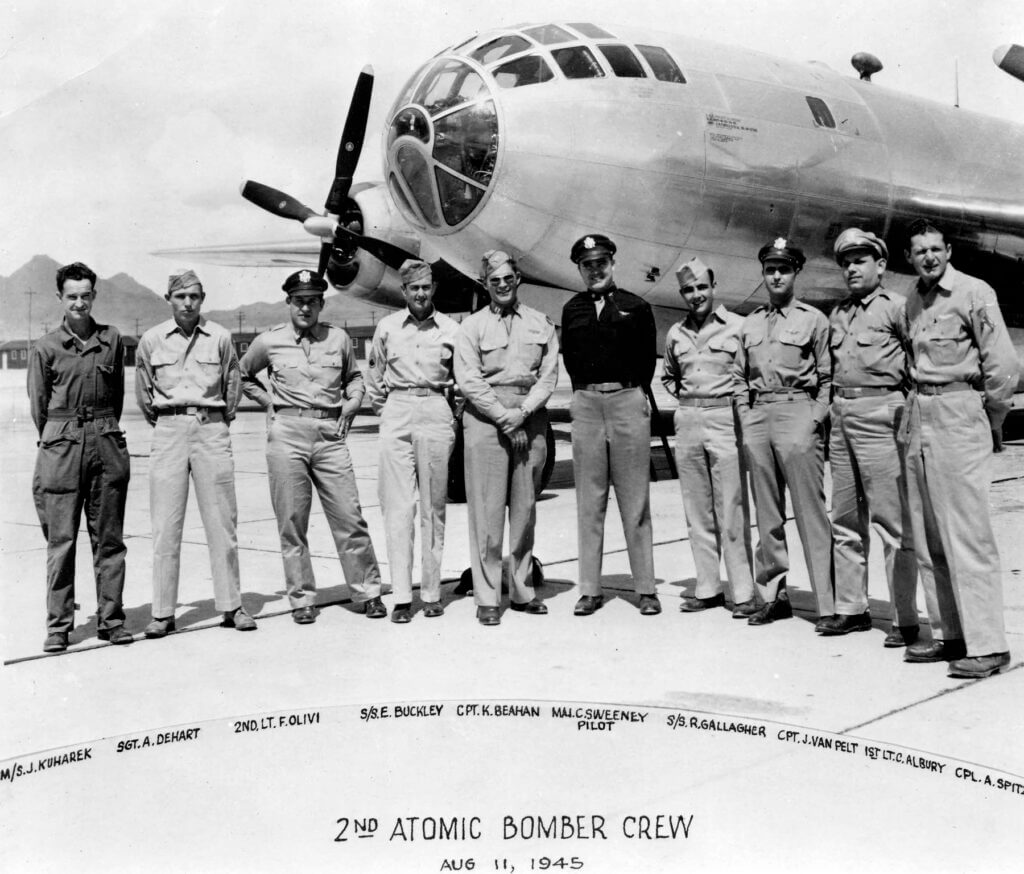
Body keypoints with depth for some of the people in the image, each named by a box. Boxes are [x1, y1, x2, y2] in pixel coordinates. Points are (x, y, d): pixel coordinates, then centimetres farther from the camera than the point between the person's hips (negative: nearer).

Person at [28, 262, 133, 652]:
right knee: (60, 539, 0)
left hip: (106, 443, 2)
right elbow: (38, 404, 8)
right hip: (61, 446, -1)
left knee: (108, 537, 5)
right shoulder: (45, 347, 2)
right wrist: (57, 440, 10)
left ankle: (110, 619, 13)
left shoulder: (111, 339, 8)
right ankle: (58, 625, 8)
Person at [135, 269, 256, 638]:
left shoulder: (220, 337, 2)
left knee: (222, 522, 2)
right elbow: (144, 393, 15)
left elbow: (233, 386, 13)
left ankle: (231, 606, 10)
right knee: (165, 525, 0)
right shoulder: (151, 340, 4)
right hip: (169, 431, 0)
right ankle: (162, 612, 7)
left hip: (211, 429, 0)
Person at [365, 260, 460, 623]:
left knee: (434, 506, 3)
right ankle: (401, 596, -2)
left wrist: (454, 415, 7)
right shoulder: (387, 327, 8)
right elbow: (374, 376, 17)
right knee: (398, 505, -5)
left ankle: (431, 592, 11)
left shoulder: (450, 329, 6)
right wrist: (383, 410, 12)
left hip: (436, 414, 0)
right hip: (397, 415, 0)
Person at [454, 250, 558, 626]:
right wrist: (505, 418, -10)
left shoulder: (541, 324, 12)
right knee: (487, 510, -5)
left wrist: (522, 412, -9)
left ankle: (522, 591, 15)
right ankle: (487, 598, -1)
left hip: (530, 420, 3)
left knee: (525, 508, 6)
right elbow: (468, 380, -3)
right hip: (485, 419, -3)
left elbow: (548, 376, 6)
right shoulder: (472, 326, 5)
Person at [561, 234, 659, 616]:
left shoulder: (636, 307, 7)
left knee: (635, 499, 0)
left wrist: (635, 391, 4)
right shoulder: (572, 309, 14)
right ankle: (590, 589, 7)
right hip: (586, 403, 2)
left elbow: (648, 356, 10)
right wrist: (586, 390, 8)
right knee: (589, 500, 3)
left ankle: (646, 588, 5)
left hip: (627, 399, -2)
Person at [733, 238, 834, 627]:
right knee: (767, 514, 9)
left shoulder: (813, 319, 4)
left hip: (797, 412, -5)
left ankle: (828, 605, -2)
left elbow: (828, 377, 0)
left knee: (810, 513, -7)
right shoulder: (751, 323, 17)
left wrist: (815, 419, -9)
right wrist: (745, 414, 7)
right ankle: (773, 596, 17)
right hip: (757, 418, 5)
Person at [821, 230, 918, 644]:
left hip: (879, 412, -7)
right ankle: (850, 608, 22)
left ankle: (905, 619, 1)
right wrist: (830, 408, 15)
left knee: (890, 520, -6)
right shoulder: (838, 314, 17)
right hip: (841, 414, 7)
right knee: (845, 521, 11)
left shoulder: (896, 306, -3)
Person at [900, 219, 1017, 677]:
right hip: (918, 416, 7)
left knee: (966, 534, -8)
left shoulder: (974, 292, -7)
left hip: (958, 415, -7)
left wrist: (988, 420, -1)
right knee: (927, 536, 9)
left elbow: (1004, 366, -9)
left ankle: (987, 644, -3)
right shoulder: (913, 300, 13)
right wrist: (915, 405, 9)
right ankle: (948, 633, 18)